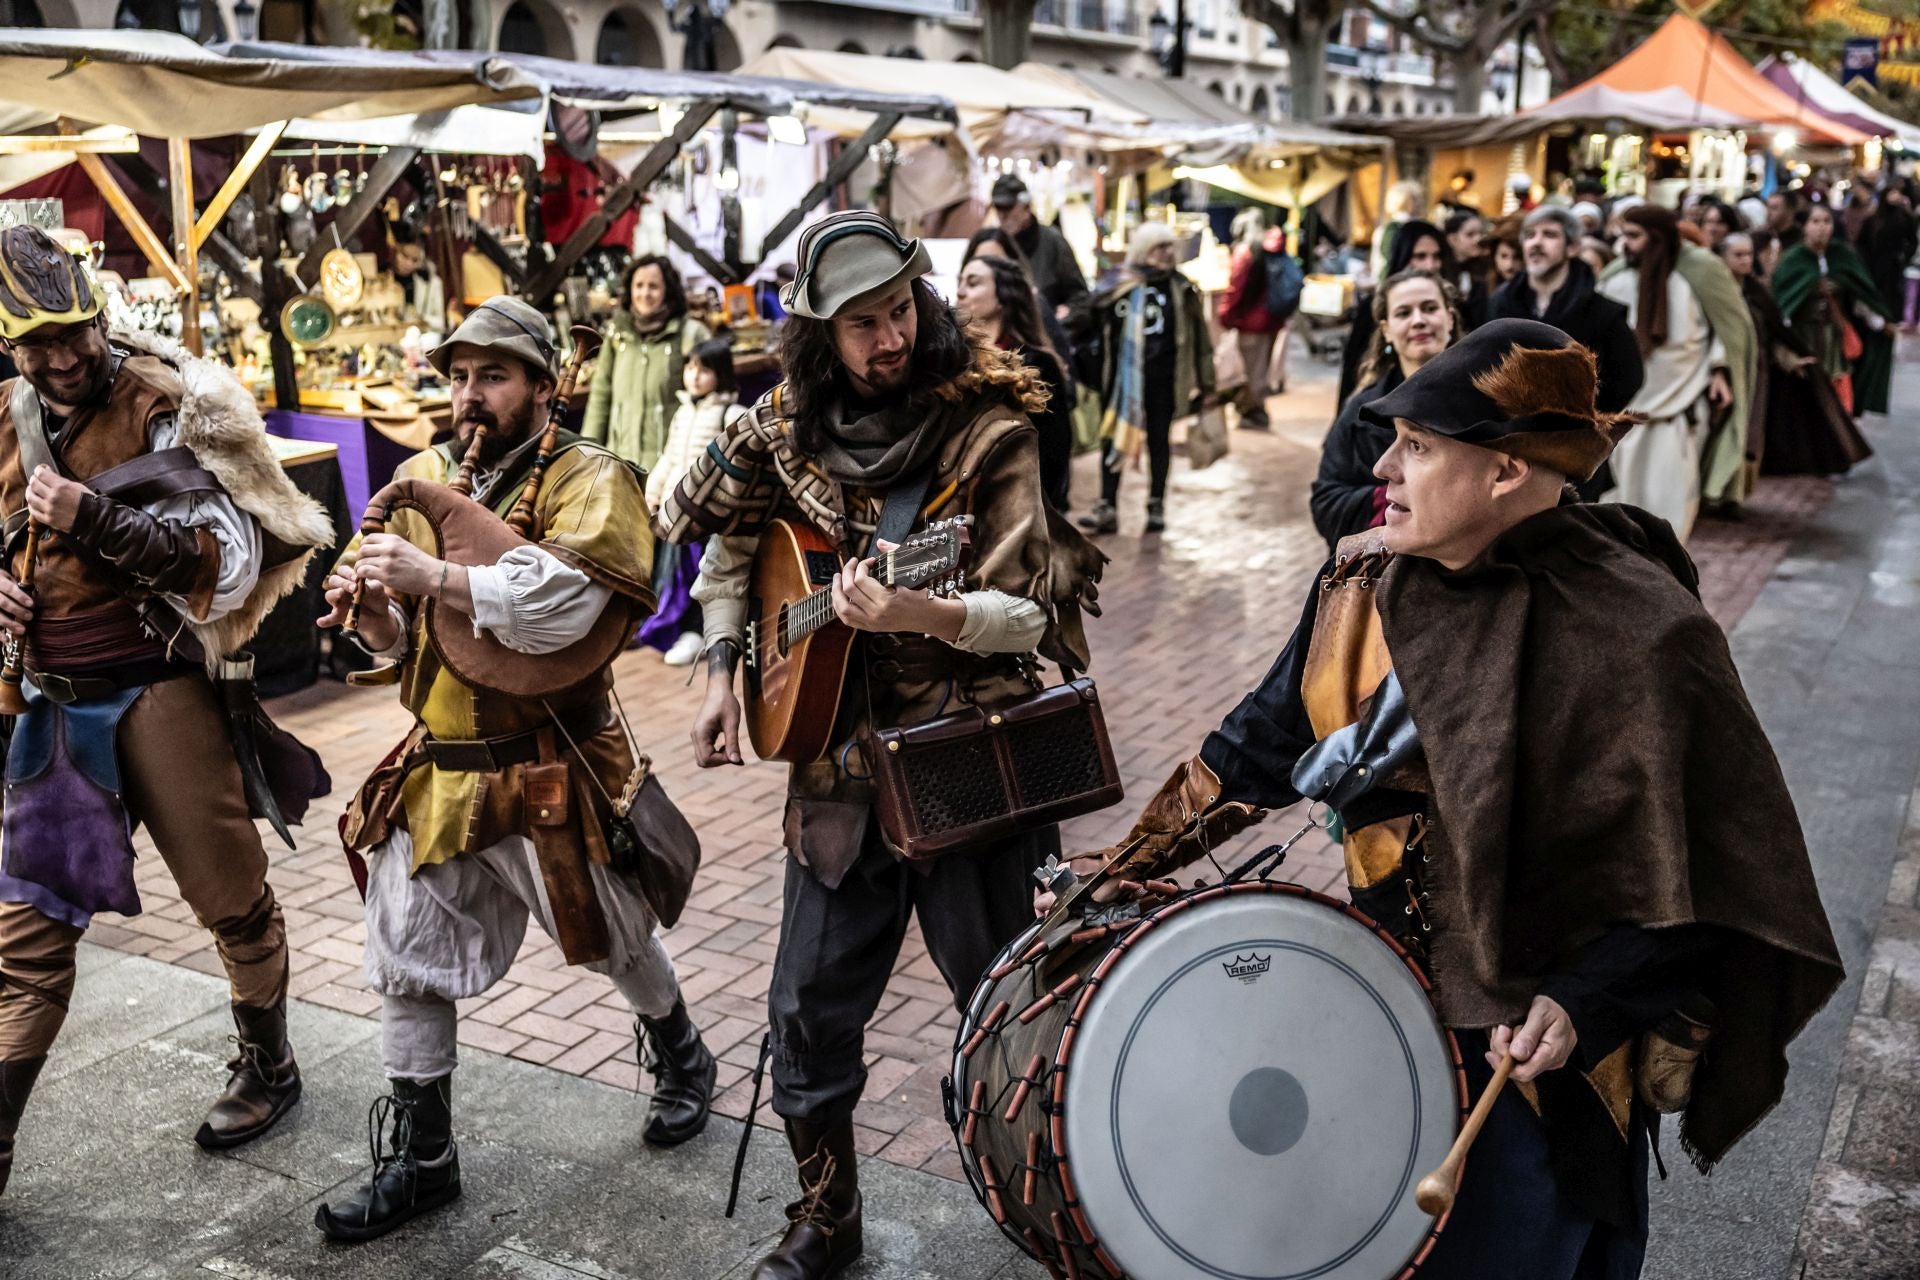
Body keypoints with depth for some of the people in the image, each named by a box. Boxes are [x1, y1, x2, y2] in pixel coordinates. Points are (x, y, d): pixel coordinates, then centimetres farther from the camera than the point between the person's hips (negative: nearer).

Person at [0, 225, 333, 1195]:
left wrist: (94, 518, -25)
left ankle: (268, 1068, 29)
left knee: (231, 898, 7)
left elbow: (227, 556, -16)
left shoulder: (162, 407, -10)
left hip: (158, 693, -5)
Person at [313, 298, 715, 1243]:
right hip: (437, 767, 6)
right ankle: (420, 1157, 25)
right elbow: (402, 634, 14)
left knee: (612, 941, 12)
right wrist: (370, 604, -9)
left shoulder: (586, 479, -10)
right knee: (408, 960, 8)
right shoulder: (423, 477, 9)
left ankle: (680, 1060, 42)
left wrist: (435, 580, -35)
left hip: (548, 771, -5)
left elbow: (563, 597, -29)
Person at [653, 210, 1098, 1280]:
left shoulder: (988, 426, -12)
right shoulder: (789, 434, 0)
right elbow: (729, 548, 19)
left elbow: (1030, 617, -17)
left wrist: (917, 615, -35)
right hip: (840, 760, 4)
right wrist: (722, 676, 8)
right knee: (810, 1008, 10)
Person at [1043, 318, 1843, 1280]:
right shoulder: (1368, 580, -5)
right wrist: (1133, 860, 3)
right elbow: (1268, 739, 4)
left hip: (1543, 1030, -5)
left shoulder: (1634, 635, -23)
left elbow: (1707, 868, -17)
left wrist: (1589, 1000, -25)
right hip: (1384, 985, 5)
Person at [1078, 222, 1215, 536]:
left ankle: (1156, 506, 16)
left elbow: (1196, 335, 5)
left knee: (1159, 438, 8)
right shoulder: (1120, 285, 1)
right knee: (1113, 436, 0)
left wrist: (1202, 380, 3)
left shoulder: (1180, 288, 4)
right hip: (1123, 373, 0)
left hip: (1161, 377, 1)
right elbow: (1098, 322, 1)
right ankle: (1106, 507, 2)